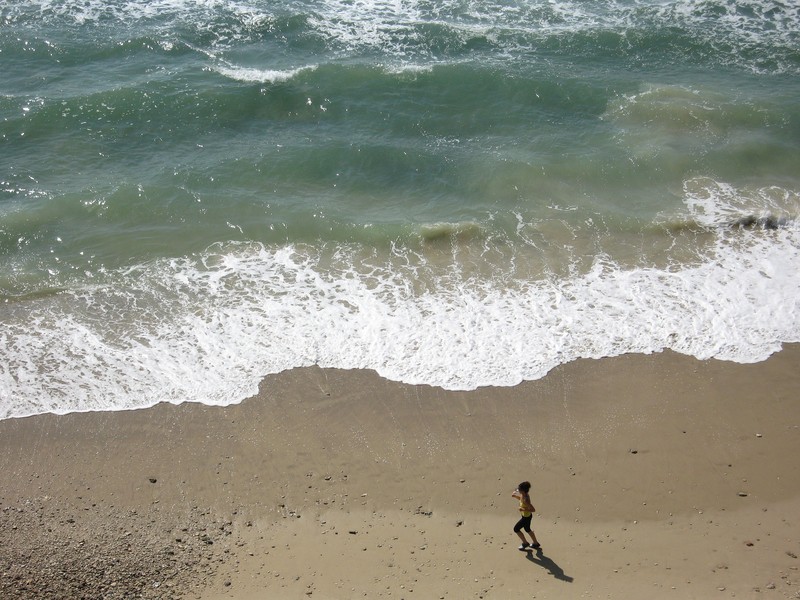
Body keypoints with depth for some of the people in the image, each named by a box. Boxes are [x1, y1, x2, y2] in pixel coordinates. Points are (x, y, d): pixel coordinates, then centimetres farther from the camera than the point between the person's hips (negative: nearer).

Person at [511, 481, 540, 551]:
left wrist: (523, 509, -37)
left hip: (526, 517, -9)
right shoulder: (523, 495, -10)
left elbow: (533, 510, -33)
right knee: (527, 529, 29)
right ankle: (535, 543, 46)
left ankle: (525, 543, 28)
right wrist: (515, 496, -2)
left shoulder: (526, 499, -36)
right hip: (526, 515, 9)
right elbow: (521, 499, 14)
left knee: (516, 529, 10)